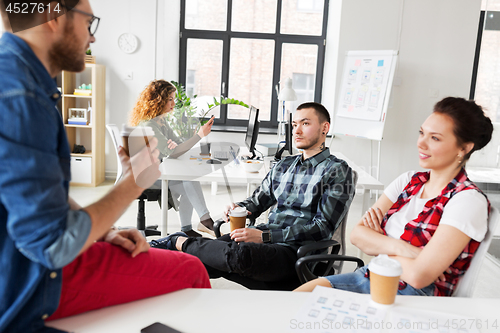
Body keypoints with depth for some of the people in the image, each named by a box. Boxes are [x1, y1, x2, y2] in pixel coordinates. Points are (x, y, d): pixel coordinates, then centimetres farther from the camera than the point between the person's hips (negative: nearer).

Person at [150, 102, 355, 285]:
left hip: (295, 251, -5)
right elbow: (257, 201, 27)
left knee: (239, 254, -34)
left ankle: (182, 243, -13)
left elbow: (323, 228, -11)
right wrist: (237, 208, 1)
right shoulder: (283, 166, 20)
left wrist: (265, 236, -18)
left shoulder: (338, 171, -2)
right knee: (200, 260, -21)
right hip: (265, 240, 6)